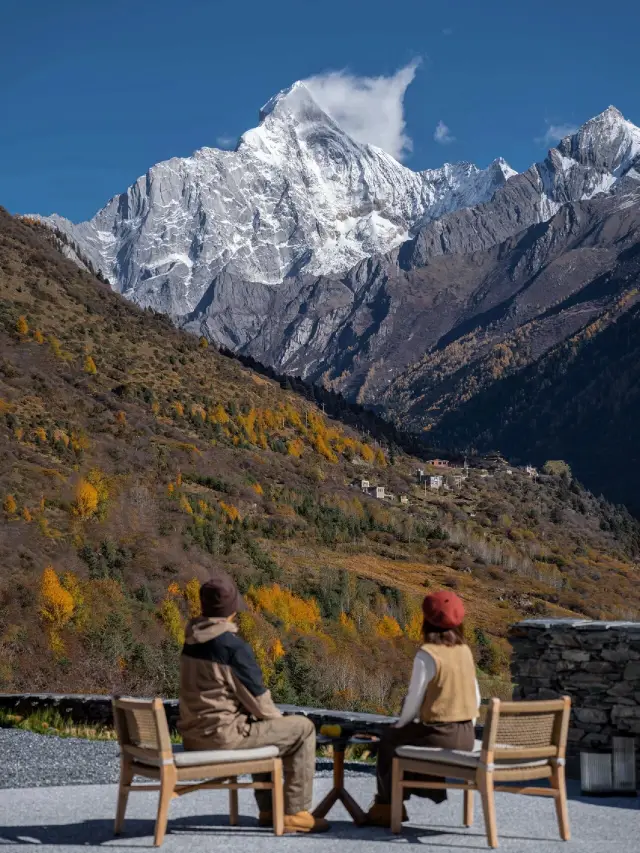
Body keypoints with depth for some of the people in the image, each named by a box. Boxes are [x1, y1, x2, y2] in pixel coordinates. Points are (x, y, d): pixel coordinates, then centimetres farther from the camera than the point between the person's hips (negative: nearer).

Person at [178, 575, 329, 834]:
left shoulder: (191, 642, 8)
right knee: (303, 729, 4)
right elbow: (257, 698, -13)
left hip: (194, 734, 9)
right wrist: (280, 721, 9)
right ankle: (295, 813, 8)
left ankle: (268, 808, 36)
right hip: (222, 735, -9)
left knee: (261, 726, 34)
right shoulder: (234, 646, -18)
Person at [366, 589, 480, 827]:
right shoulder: (465, 651, 4)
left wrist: (400, 725, 6)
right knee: (409, 734, 32)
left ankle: (387, 806, 27)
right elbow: (476, 697, 9)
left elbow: (414, 699, -12)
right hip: (466, 736, 7)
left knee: (389, 740, 20)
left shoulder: (427, 655, -16)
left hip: (440, 735, -7)